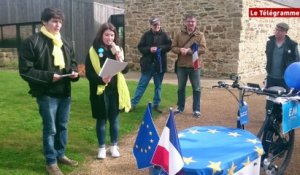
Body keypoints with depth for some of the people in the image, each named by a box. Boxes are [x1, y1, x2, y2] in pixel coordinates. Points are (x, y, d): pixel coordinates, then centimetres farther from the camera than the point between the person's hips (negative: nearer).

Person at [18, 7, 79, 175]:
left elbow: (72, 62, 20)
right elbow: (25, 70, -14)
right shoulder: (32, 42, -11)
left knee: (63, 126, 17)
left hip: (65, 93, 6)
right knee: (50, 129, 4)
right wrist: (48, 76, -22)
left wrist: (74, 72, -3)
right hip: (47, 94, -6)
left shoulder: (65, 43, 10)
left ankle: (61, 154, 36)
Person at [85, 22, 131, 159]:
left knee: (114, 118, 12)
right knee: (101, 119, 8)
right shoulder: (93, 51, -6)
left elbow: (125, 70, -1)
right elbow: (89, 73, -8)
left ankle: (114, 146, 27)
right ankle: (102, 147, 24)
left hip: (115, 90, 3)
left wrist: (119, 58, -18)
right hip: (100, 90, -3)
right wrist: (101, 80, -25)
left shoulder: (117, 50, 5)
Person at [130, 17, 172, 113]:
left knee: (158, 86, 11)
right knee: (142, 85, 3)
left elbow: (169, 46, -3)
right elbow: (140, 47, -1)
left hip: (160, 64, 1)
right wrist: (149, 49, -17)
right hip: (148, 64, -1)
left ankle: (156, 105, 22)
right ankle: (133, 103, 10)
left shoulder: (164, 35, 1)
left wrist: (159, 48, -16)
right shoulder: (146, 35, 0)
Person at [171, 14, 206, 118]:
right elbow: (173, 47, 5)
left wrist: (189, 50, -19)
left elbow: (203, 49, -10)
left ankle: (196, 109, 15)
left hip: (194, 66, -2)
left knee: (196, 89, 4)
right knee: (181, 88, 13)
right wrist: (180, 50, -17)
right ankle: (180, 108, 26)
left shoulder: (200, 35, 0)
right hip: (181, 66, 2)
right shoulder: (179, 35, 5)